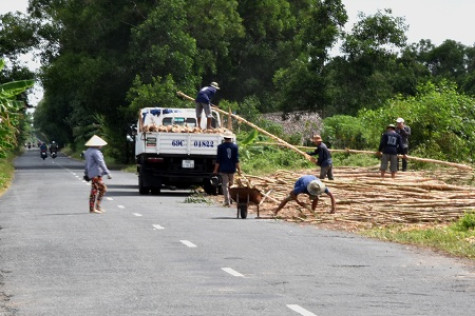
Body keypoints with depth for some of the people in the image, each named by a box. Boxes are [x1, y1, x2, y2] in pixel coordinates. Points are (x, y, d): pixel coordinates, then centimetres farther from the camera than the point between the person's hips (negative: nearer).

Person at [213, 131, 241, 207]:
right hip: (232, 169, 2)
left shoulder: (220, 146, -6)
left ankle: (227, 201, -7)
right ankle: (230, 199, 23)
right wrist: (239, 169, -1)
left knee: (225, 185, 0)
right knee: (231, 185, 16)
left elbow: (218, 159, -4)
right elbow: (236, 160, -3)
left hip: (223, 169, -2)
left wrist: (216, 170, 2)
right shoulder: (235, 146, -1)